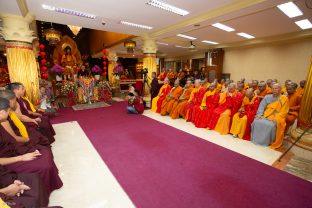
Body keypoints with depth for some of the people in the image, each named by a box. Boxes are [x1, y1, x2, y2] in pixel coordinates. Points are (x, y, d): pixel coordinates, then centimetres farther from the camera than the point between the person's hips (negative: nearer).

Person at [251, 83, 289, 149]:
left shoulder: (284, 99, 1)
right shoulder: (267, 97, 10)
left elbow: (283, 112, -5)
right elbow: (261, 107, 4)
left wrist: (276, 118, -19)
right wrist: (259, 115, -12)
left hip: (277, 117, -3)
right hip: (265, 116, 3)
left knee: (271, 126, -33)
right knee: (256, 122, -23)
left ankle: (268, 142, -12)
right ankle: (257, 139, -6)